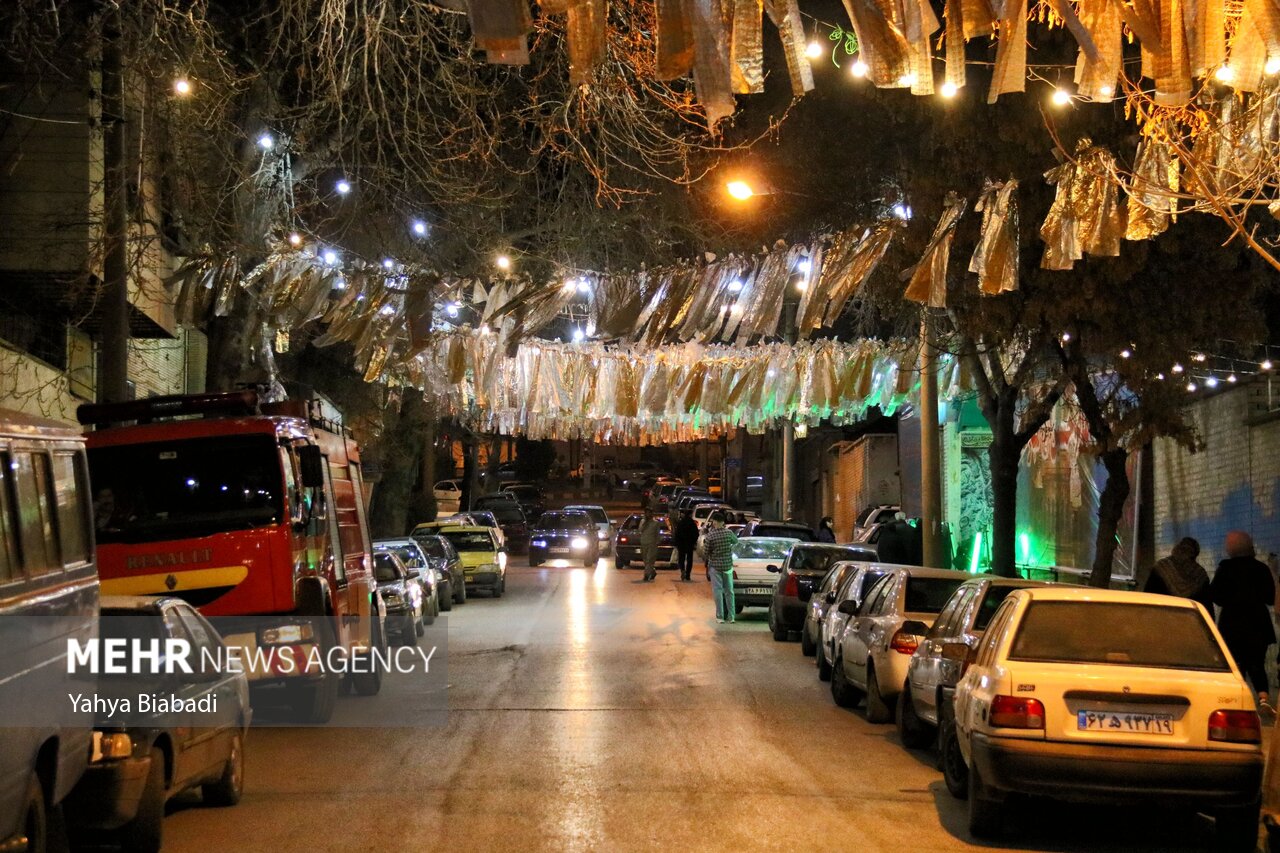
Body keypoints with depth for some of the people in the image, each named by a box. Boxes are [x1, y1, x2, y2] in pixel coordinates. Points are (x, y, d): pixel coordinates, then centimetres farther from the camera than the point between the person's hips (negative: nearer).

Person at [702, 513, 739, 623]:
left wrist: (704, 543, 10)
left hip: (715, 566, -3)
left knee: (717, 591, 4)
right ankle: (730, 616, 12)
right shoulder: (728, 533, -6)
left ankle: (720, 616, 3)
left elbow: (705, 553, -8)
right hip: (728, 565, 3)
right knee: (729, 591, 10)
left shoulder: (710, 536, -14)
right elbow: (735, 541, 17)